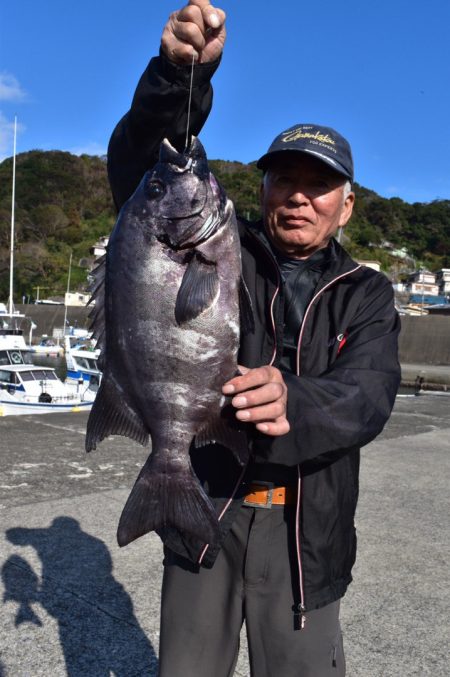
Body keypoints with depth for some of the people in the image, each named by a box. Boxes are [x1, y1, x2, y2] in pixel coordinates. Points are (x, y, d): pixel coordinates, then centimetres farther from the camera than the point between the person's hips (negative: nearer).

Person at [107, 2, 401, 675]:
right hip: (201, 510, 0)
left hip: (305, 533, 0)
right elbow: (140, 168, -11)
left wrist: (293, 404, -37)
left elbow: (367, 395, -14)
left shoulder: (365, 295, 3)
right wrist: (180, 71, -28)